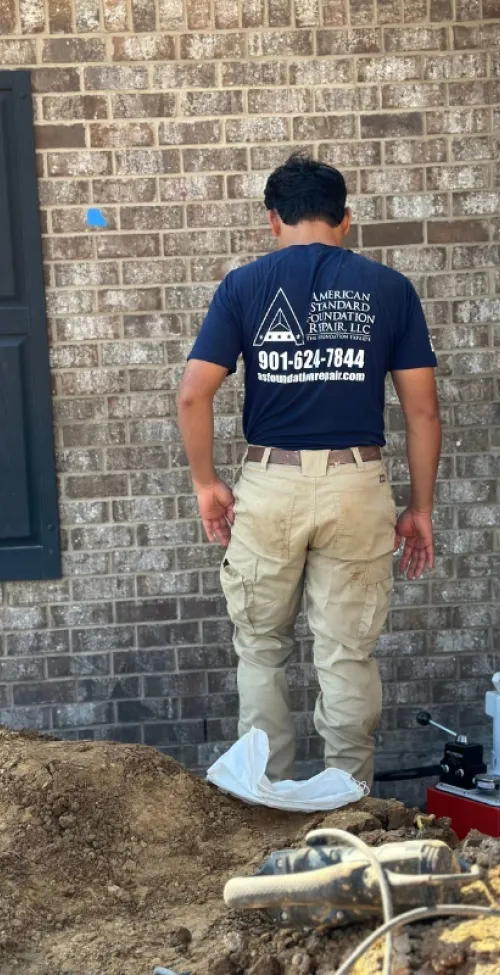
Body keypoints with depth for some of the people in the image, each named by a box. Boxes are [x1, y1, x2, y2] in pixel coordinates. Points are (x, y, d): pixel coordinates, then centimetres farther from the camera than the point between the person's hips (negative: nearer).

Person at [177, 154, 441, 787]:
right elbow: (422, 410, 1)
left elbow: (193, 394, -6)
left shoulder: (244, 285, 1)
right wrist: (420, 507, 9)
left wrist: (206, 484, 5)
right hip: (356, 485, 1)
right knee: (349, 656, 9)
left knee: (261, 651, 15)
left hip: (269, 484, 0)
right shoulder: (389, 288, 3)